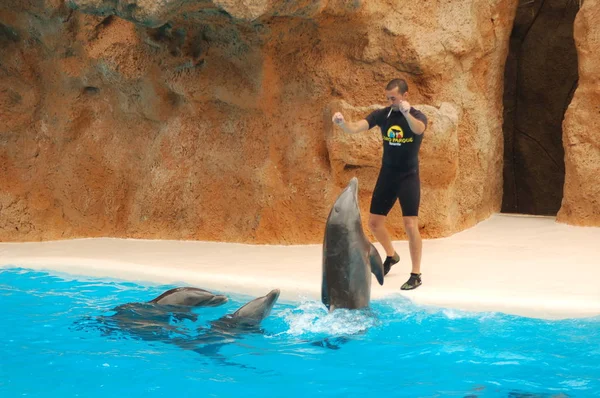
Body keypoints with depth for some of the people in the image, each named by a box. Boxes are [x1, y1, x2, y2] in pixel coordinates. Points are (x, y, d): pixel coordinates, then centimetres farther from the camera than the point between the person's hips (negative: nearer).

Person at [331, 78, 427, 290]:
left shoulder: (418, 116, -12)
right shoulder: (382, 115, -3)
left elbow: (418, 129, -37)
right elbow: (356, 127, -15)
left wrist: (407, 114, -58)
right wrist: (342, 123, -37)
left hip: (408, 177, -4)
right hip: (386, 176, 5)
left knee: (410, 225, -10)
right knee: (374, 222, 11)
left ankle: (416, 274, 0)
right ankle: (391, 255, 39)